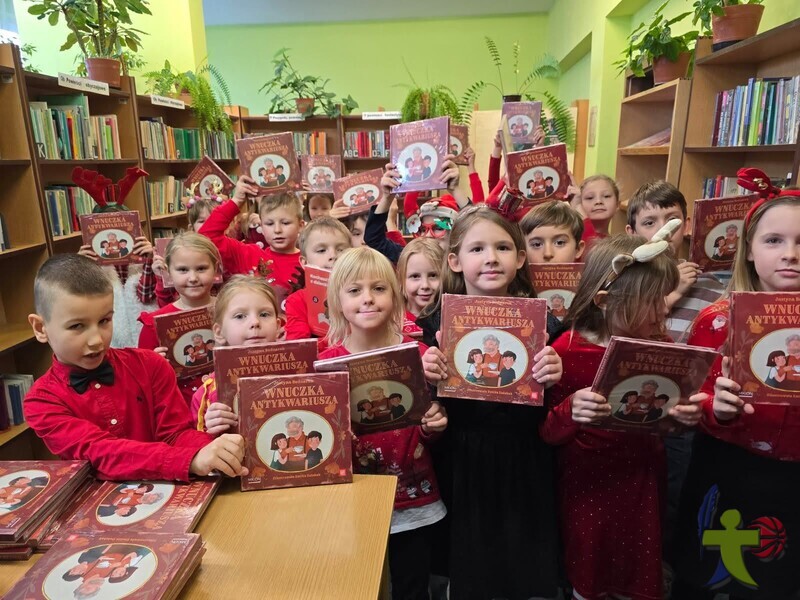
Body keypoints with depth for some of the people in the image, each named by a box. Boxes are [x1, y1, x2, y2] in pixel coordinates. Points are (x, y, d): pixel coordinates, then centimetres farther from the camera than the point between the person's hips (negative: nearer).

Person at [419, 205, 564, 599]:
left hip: (522, 466, 1)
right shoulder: (437, 321, -6)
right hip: (460, 466, 0)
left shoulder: (541, 321, -5)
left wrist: (553, 379, -18)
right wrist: (425, 376, -21)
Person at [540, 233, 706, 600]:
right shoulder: (567, 350, -18)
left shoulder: (659, 345, -4)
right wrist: (569, 412, -34)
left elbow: (669, 413, 7)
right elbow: (545, 433, -14)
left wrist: (686, 414, -14)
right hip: (586, 483, -3)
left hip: (642, 478, 4)